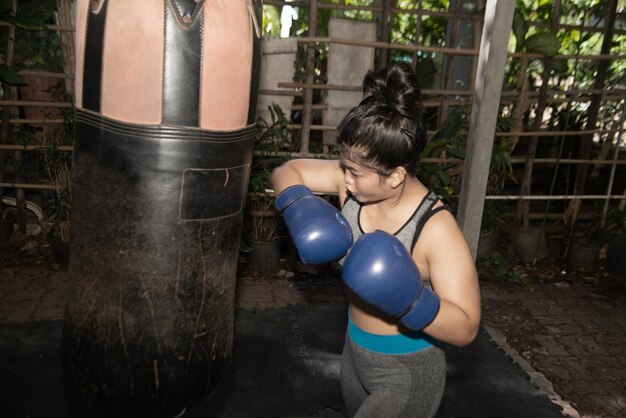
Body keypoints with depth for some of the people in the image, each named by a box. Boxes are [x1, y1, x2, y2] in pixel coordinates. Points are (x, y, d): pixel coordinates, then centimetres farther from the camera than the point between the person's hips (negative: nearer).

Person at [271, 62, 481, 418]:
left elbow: (466, 329, -25)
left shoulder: (436, 229, -30)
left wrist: (410, 299, -43)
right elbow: (287, 172, -4)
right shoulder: (355, 180, -17)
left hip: (406, 377, -6)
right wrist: (301, 211, -23)